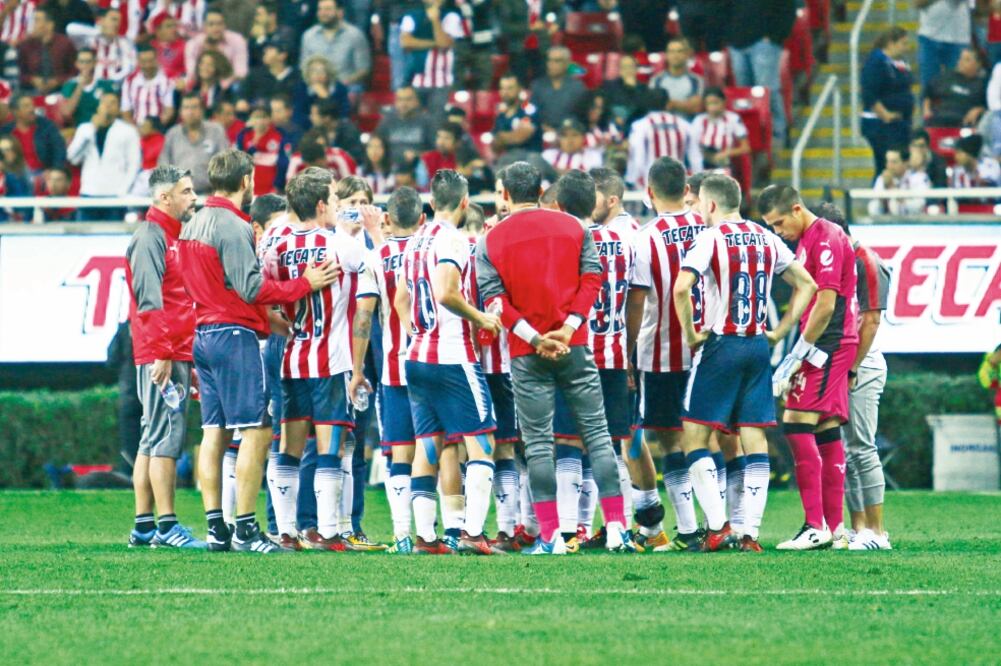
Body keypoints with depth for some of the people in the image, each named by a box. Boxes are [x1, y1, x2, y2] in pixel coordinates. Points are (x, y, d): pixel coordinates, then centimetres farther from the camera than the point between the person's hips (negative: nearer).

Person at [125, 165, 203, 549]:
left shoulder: (172, 237, 21)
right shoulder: (150, 238, -9)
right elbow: (150, 301, -17)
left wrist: (188, 358, 20)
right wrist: (162, 353, -22)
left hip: (176, 355, 10)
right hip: (161, 357, -10)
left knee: (155, 438, 10)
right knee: (167, 435, -12)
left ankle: (143, 528, 12)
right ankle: (166, 526, -14)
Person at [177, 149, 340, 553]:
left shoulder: (192, 226, 15)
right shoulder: (233, 227, -13)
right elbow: (252, 288, -16)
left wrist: (267, 317, 20)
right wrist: (305, 284, -9)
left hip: (203, 334, 9)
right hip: (234, 336, -9)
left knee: (213, 433, 8)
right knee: (256, 432, -8)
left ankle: (215, 528, 6)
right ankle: (245, 530, -12)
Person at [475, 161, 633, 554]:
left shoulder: (490, 242, 2)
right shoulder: (574, 228, 6)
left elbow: (494, 297, -6)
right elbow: (591, 278, -2)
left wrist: (533, 337, -9)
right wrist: (569, 328, -8)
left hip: (526, 356, -1)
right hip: (574, 347, 1)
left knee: (537, 442, 3)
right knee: (597, 433, 5)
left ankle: (550, 536, -1)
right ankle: (616, 528, -1)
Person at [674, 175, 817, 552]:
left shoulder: (710, 238, -8)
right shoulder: (766, 239, 11)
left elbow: (682, 288, -22)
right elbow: (807, 285, 16)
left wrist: (690, 333, -10)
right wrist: (780, 331, 14)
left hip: (720, 345, -6)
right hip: (758, 346, 6)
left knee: (694, 438, 1)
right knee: (754, 438, 6)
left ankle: (717, 526, -10)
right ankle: (751, 532, 2)